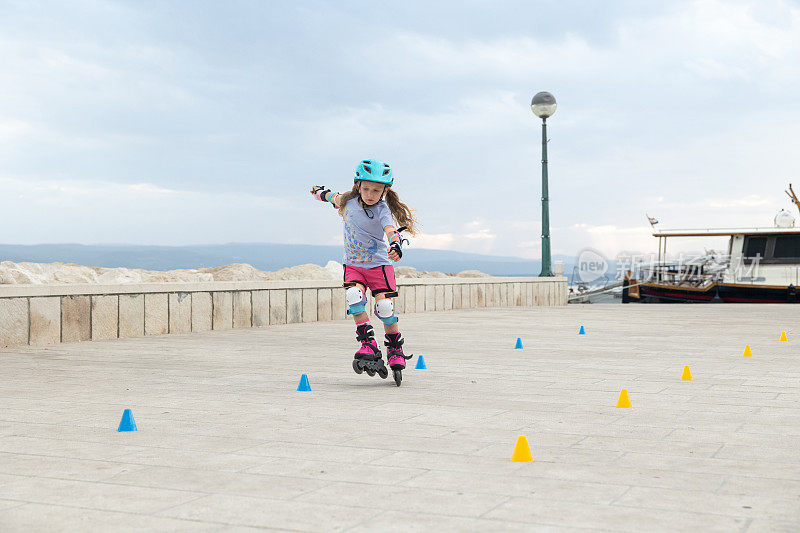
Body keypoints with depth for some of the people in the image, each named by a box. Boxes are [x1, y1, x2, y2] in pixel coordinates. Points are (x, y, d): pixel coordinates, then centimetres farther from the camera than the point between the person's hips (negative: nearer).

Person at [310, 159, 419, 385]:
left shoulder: (382, 210, -14)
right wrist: (323, 192, 43)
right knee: (354, 297, -24)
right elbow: (336, 197, 23)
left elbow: (390, 230, -33)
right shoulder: (349, 201, -1)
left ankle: (395, 352, 10)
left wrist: (396, 245, -55)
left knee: (385, 308, -10)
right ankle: (369, 347, -19)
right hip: (353, 265, 3)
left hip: (378, 264, -3)